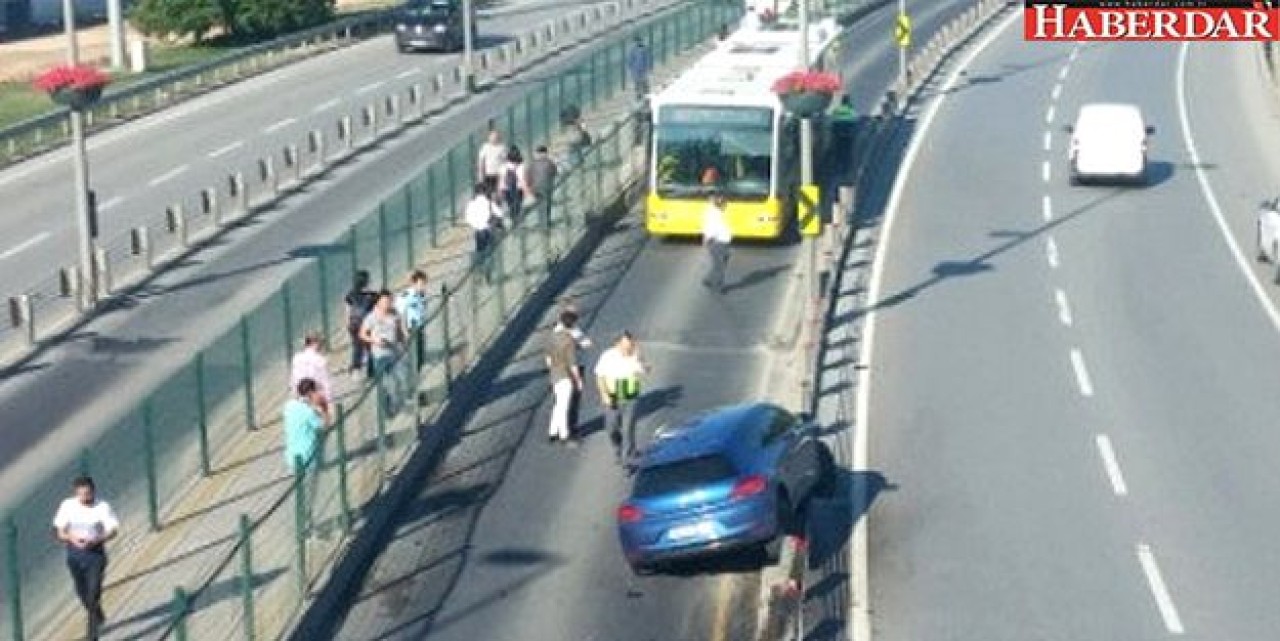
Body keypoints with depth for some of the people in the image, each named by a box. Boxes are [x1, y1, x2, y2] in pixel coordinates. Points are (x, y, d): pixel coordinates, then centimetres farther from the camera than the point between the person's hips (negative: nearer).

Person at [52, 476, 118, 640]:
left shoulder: (102, 507, -11)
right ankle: (99, 617, 42)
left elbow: (113, 530, -9)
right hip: (74, 553, 3)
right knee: (82, 592, 15)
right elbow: (58, 530, 0)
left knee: (94, 592, -9)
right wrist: (71, 538, -20)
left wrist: (95, 540, -25)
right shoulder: (67, 506, -4)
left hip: (95, 553, -3)